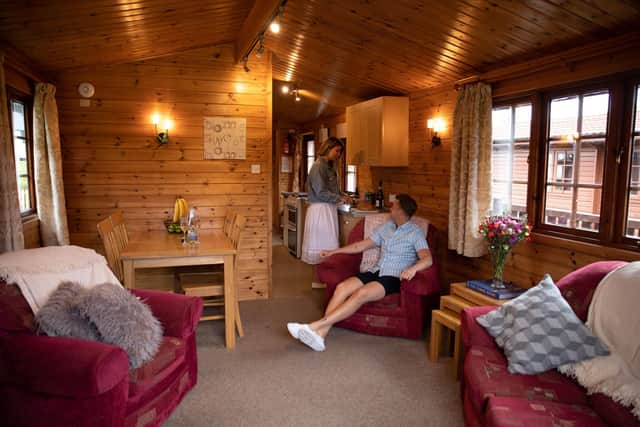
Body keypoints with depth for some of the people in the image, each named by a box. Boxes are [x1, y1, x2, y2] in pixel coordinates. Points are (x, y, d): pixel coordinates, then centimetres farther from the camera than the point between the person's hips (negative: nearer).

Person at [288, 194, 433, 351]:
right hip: (376, 272, 6)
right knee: (341, 288, -23)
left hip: (394, 278, -6)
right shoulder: (386, 227, 18)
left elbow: (427, 259, -15)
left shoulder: (416, 232, -1)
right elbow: (362, 245, 21)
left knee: (361, 294, -34)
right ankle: (320, 334, -35)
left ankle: (317, 325, -38)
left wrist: (413, 268, -38)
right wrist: (334, 251, 19)